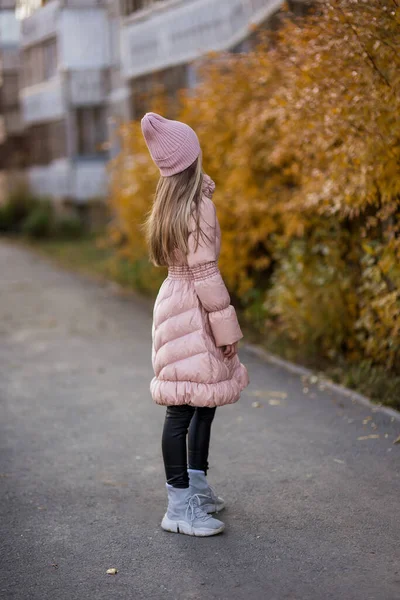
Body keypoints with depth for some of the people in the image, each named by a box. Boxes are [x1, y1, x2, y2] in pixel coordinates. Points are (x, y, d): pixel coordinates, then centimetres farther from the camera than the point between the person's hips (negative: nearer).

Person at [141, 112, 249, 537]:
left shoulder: (171, 203, 12)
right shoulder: (198, 205, -16)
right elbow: (205, 273, -19)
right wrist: (227, 328, -14)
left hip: (178, 302, 10)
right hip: (191, 308, -10)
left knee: (206, 398, 17)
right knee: (184, 406, -6)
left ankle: (196, 487, 29)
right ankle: (179, 507, 0)